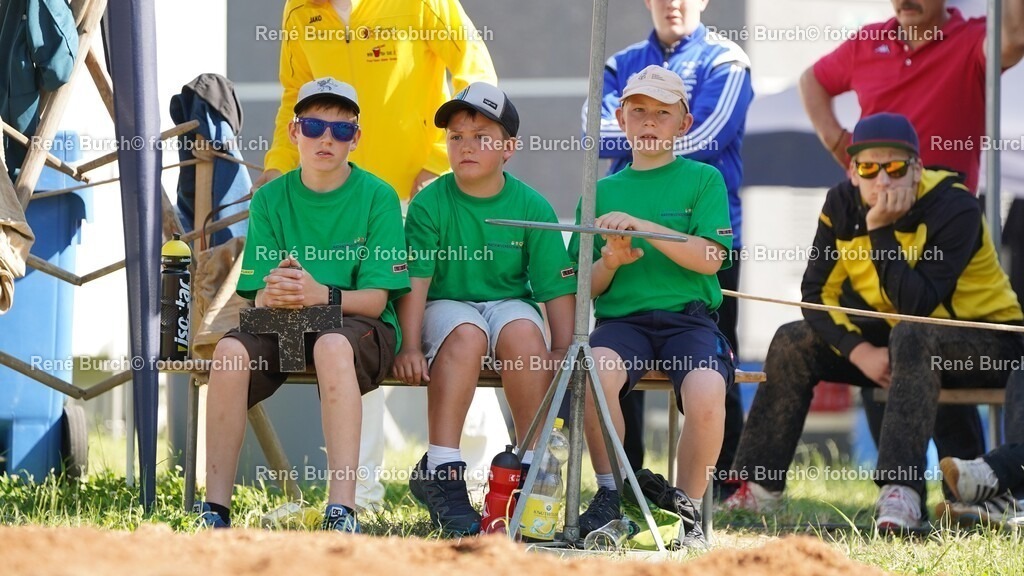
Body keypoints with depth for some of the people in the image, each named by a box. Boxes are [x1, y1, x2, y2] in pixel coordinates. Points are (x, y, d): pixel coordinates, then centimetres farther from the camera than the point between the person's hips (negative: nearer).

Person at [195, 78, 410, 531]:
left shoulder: (377, 197, -3)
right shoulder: (271, 199, 5)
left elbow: (374, 299, -9)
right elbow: (259, 297, -1)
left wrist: (321, 295, -30)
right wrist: (274, 293, -28)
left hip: (359, 327, -3)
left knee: (332, 346, -38)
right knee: (232, 350, -29)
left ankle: (341, 512, -44)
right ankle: (215, 509, -26)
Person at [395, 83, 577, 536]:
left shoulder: (532, 207, -1)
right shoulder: (429, 205, -4)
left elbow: (558, 287, -3)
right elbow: (415, 279, -10)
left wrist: (563, 350, -15)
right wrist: (409, 346, -22)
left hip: (510, 303, 1)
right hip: (447, 306, -1)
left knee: (522, 330, -34)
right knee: (466, 335, -36)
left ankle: (531, 465, -23)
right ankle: (442, 474, -36)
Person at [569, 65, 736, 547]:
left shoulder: (703, 180, 10)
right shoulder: (602, 192, 18)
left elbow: (710, 259, -5)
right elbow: (586, 288, 15)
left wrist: (643, 227, -13)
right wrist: (610, 262, -7)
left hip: (689, 317, -2)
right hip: (622, 318, 2)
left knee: (706, 393, -33)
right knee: (596, 370, -33)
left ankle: (688, 509, -11)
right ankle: (609, 497, -17)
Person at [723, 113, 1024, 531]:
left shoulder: (954, 208, -24)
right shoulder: (842, 205, -6)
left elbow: (915, 306, -32)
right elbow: (817, 293, -9)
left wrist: (881, 231, -35)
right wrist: (860, 352, -23)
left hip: (987, 343, -7)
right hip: (890, 336, 7)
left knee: (911, 338, -37)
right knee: (795, 342, -6)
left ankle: (901, 490, -46)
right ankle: (757, 486, -3)